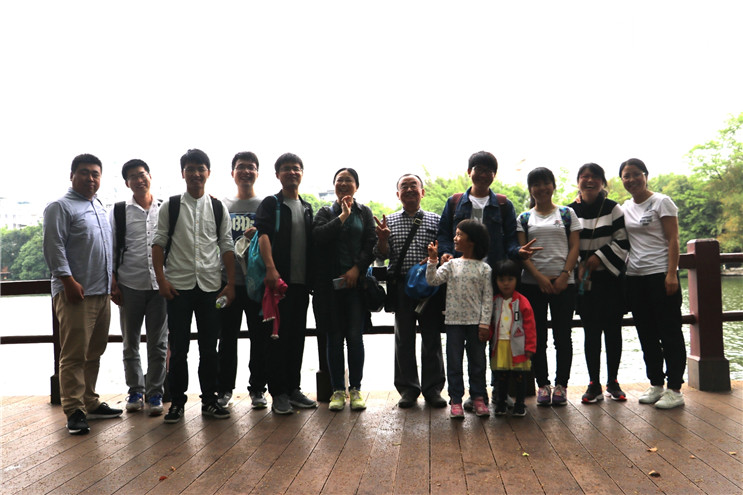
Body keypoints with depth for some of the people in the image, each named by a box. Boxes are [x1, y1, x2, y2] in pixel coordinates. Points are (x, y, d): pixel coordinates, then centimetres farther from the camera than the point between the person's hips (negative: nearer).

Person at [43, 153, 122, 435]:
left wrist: (112, 279, 21)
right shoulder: (60, 207, -3)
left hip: (102, 292, 8)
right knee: (74, 354, -5)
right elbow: (54, 247, -12)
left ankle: (90, 403, 22)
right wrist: (68, 280, -19)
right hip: (76, 293, -8)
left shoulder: (101, 208, 20)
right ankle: (74, 411, 2)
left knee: (94, 352, 13)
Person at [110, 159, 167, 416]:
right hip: (129, 285, 0)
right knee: (130, 342, 10)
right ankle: (135, 391, 23)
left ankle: (155, 393, 15)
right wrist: (114, 285, -2)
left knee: (158, 343, 4)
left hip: (159, 284, 0)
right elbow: (112, 250, 4)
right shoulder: (119, 211, 3)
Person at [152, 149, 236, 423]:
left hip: (210, 285, 1)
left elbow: (227, 246, 7)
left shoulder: (218, 208, 7)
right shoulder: (170, 206, 4)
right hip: (178, 286, -1)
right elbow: (159, 243, 3)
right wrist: (161, 279, -7)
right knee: (178, 347, 4)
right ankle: (177, 401, 17)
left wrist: (231, 283, 1)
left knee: (209, 346, 8)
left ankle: (209, 400, 19)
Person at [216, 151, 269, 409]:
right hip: (229, 280, 1)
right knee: (227, 337, 8)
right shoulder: (222, 205, 11)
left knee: (261, 338, 4)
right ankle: (224, 389, 19)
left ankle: (257, 388, 16)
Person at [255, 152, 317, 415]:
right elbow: (263, 235, -14)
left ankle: (294, 388, 19)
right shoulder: (270, 204, 1)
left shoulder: (307, 208, 18)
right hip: (279, 280, -6)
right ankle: (278, 393, 4)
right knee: (279, 336, -3)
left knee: (298, 336, 10)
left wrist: (312, 279, 12)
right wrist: (271, 268, -28)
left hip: (301, 282, 6)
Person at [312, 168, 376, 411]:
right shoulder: (325, 212, 12)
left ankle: (355, 389, 10)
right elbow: (318, 236, -8)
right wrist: (343, 216, -6)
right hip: (330, 282, 0)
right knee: (334, 336, 3)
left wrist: (357, 269, -11)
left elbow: (371, 244, 1)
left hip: (356, 281, 0)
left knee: (355, 336, -1)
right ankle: (338, 390, 12)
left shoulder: (364, 212, 12)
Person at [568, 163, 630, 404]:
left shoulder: (613, 209, 2)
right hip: (584, 280, 1)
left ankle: (613, 382, 16)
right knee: (591, 332, 2)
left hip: (611, 278, 0)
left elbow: (623, 242, -3)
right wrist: (580, 266, -10)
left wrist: (597, 259, -13)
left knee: (612, 330, 3)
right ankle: (594, 384, 8)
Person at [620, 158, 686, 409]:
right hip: (635, 277, 6)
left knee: (669, 332, -2)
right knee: (646, 334, 11)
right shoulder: (625, 207, 13)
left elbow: (673, 240, -8)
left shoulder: (661, 202, -3)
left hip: (660, 275, -6)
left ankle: (675, 389, 4)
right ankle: (656, 384, 21)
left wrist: (671, 274, -16)